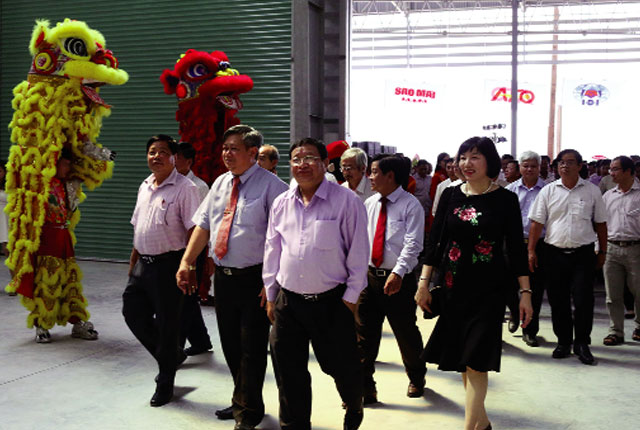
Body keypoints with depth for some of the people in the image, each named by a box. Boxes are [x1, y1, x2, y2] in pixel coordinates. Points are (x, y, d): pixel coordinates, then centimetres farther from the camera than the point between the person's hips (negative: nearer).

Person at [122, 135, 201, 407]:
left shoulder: (184, 188, -11)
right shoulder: (144, 187, 14)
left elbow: (193, 231, -16)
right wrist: (133, 262, 19)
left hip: (168, 264, -8)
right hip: (143, 262, 8)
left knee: (166, 323, 2)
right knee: (133, 313, 11)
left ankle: (165, 384, 20)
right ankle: (171, 356, 32)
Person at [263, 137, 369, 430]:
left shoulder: (346, 201, -8)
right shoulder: (281, 203, 7)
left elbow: (358, 253, -6)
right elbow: (272, 251, 12)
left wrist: (350, 297, -7)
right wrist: (271, 296, 12)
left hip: (331, 302, -4)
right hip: (287, 301, 4)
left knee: (342, 366, 10)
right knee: (288, 373, 11)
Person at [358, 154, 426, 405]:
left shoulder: (411, 205, -7)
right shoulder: (369, 204, 11)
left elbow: (412, 244, -15)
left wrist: (398, 273, -25)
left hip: (398, 280, -5)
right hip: (369, 275, 5)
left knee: (406, 333, 10)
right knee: (364, 334, 3)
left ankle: (416, 379, 36)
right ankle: (364, 388, 14)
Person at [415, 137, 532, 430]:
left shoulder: (505, 199, -4)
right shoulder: (450, 196, 3)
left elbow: (516, 248, -2)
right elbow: (434, 240, 5)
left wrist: (525, 291, -5)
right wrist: (423, 282, 2)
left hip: (489, 289, -3)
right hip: (454, 287, 4)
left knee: (476, 360, -6)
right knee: (462, 358, 12)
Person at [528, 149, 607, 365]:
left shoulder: (592, 191, 5)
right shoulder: (548, 191, 4)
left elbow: (600, 224, 10)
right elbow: (537, 223, 2)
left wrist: (602, 252, 8)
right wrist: (531, 251, -4)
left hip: (583, 253, -1)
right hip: (554, 253, 1)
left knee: (583, 300, -3)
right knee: (558, 301, 8)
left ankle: (582, 343, 12)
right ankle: (564, 342, 22)